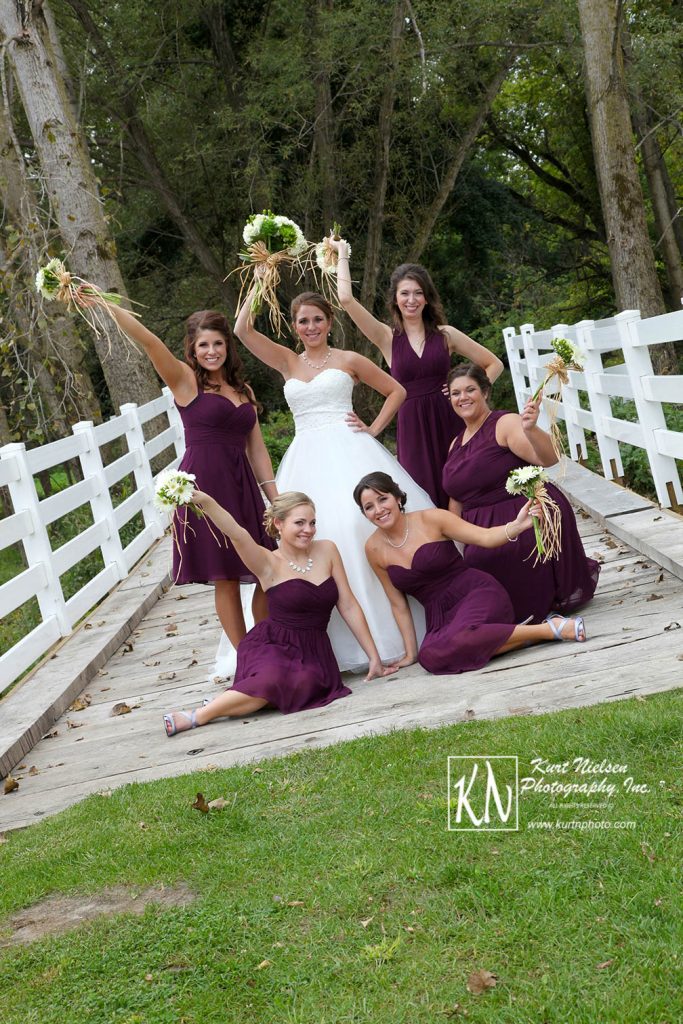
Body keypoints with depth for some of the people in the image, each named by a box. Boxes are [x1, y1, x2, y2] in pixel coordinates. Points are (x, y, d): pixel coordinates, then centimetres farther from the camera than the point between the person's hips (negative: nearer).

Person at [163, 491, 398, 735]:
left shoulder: (326, 550, 6)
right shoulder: (269, 563, -4)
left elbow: (348, 606, 6)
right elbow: (236, 534, -22)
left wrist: (374, 658, 4)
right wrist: (205, 501, -40)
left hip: (313, 651, 4)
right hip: (272, 645, -4)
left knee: (303, 684, -31)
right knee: (271, 680, -37)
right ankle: (199, 715, -21)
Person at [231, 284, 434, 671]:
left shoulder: (349, 360, 9)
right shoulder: (289, 362, 15)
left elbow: (396, 390, 14)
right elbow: (242, 330, 6)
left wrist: (374, 429, 3)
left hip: (348, 450, -3)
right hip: (307, 459, 3)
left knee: (361, 522, -18)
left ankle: (383, 629, -11)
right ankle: (336, 643, -2)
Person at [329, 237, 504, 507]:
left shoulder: (446, 335, 8)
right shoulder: (388, 338, 5)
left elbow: (494, 365, 15)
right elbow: (346, 299, -5)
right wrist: (342, 253, 4)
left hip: (448, 423, 1)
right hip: (411, 428, -1)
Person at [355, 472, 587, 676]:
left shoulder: (429, 519, -4)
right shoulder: (374, 549, 6)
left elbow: (485, 537, -8)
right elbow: (398, 603, 12)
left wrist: (517, 525, -28)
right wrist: (411, 652, 9)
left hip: (477, 593, -4)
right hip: (440, 617, 4)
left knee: (457, 639, -38)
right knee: (429, 658, -31)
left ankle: (551, 628, -24)